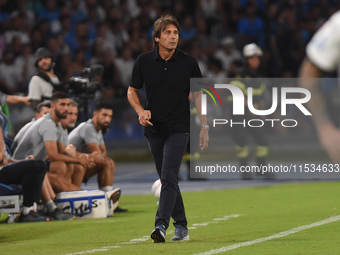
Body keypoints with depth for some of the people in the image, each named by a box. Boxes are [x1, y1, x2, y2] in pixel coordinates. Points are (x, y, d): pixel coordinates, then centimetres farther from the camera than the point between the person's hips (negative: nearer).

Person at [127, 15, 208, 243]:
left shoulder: (188, 62, -5)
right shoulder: (144, 61, 0)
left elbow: (198, 95, 2)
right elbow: (132, 91, 11)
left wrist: (204, 126, -2)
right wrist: (140, 111, -8)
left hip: (179, 129, -4)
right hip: (154, 130, 4)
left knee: (169, 177, -17)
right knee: (167, 180, 10)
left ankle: (161, 225, -26)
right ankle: (181, 227, 19)